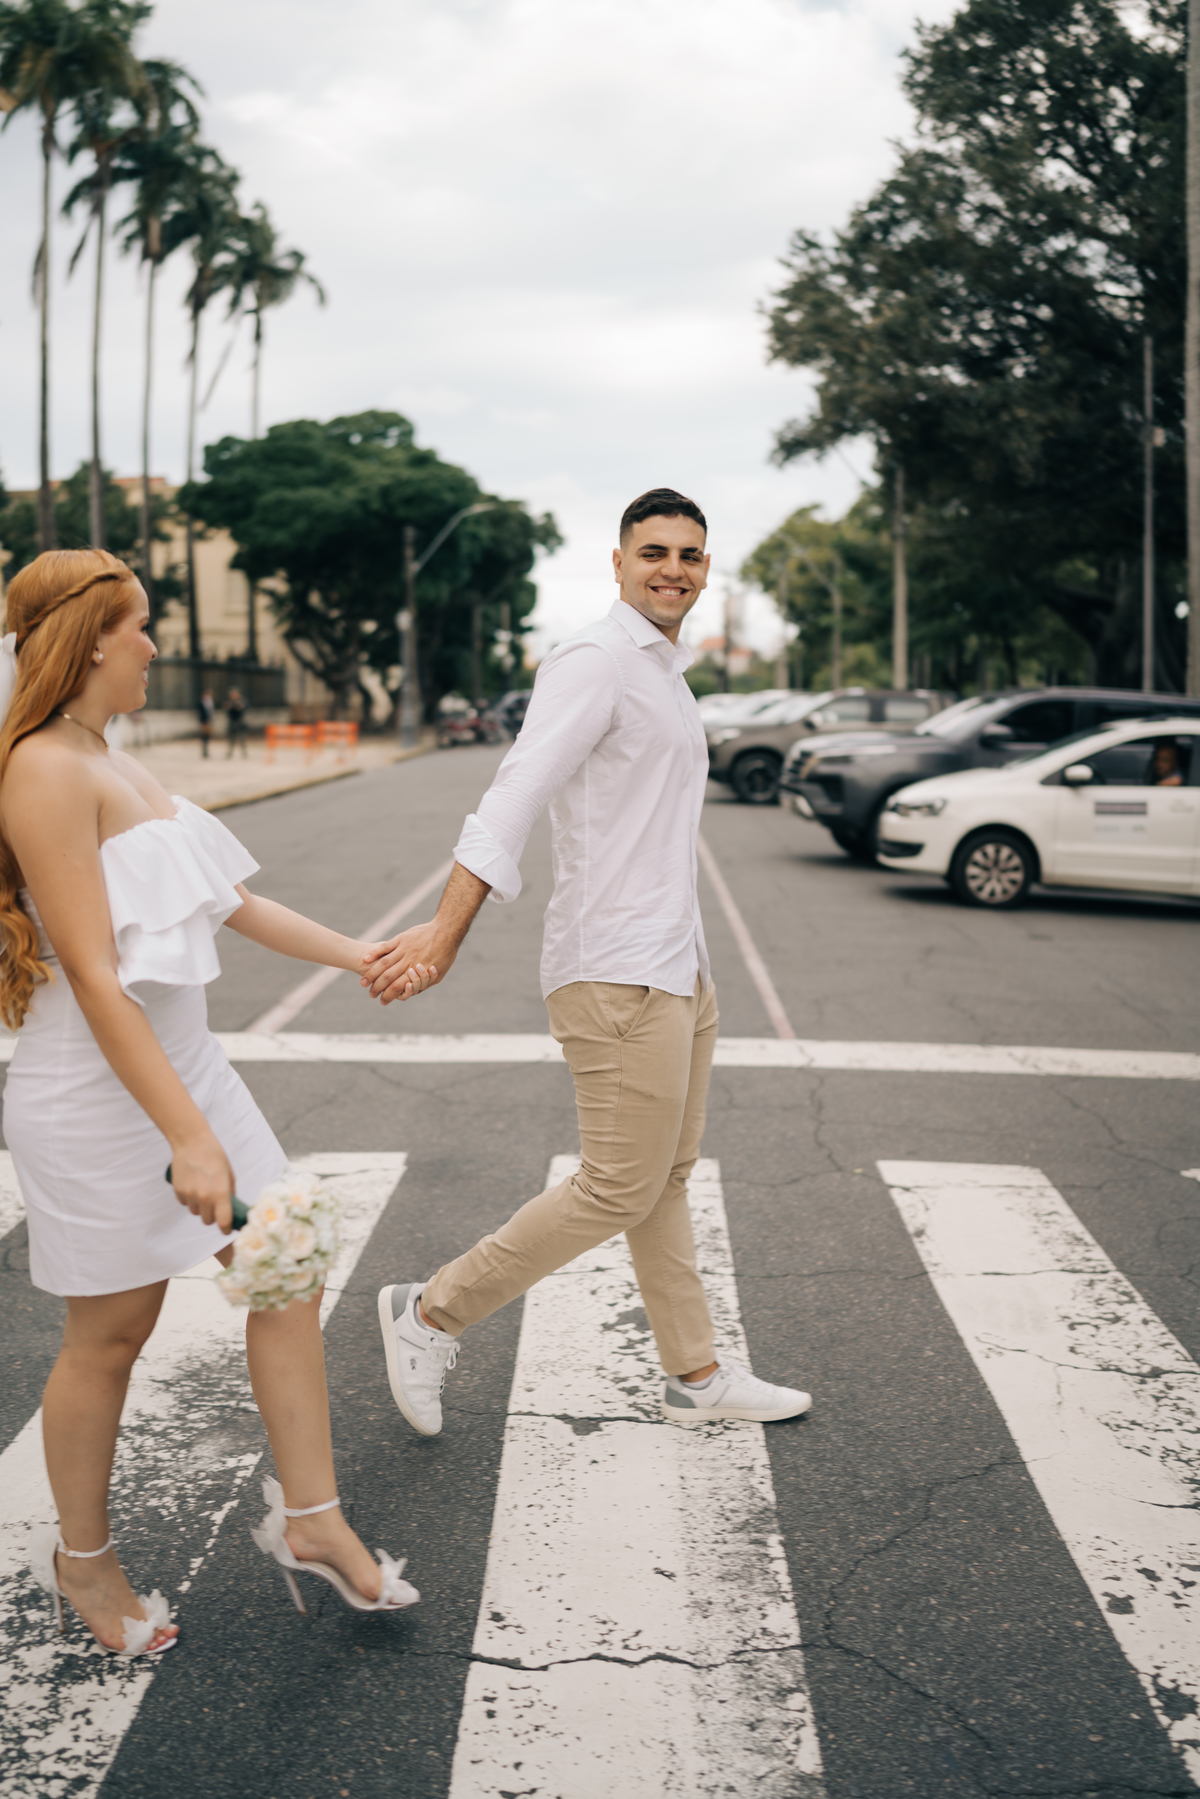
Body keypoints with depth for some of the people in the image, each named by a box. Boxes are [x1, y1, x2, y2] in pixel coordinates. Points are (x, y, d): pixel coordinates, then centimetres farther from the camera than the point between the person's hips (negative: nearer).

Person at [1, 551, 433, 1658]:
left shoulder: (114, 764, 11)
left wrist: (358, 955, 17)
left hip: (182, 1059, 9)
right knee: (111, 1334, 7)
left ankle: (310, 1518, 22)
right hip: (98, 1090, -9)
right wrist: (188, 1137, -26)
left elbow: (228, 900, 17)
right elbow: (96, 980, -25)